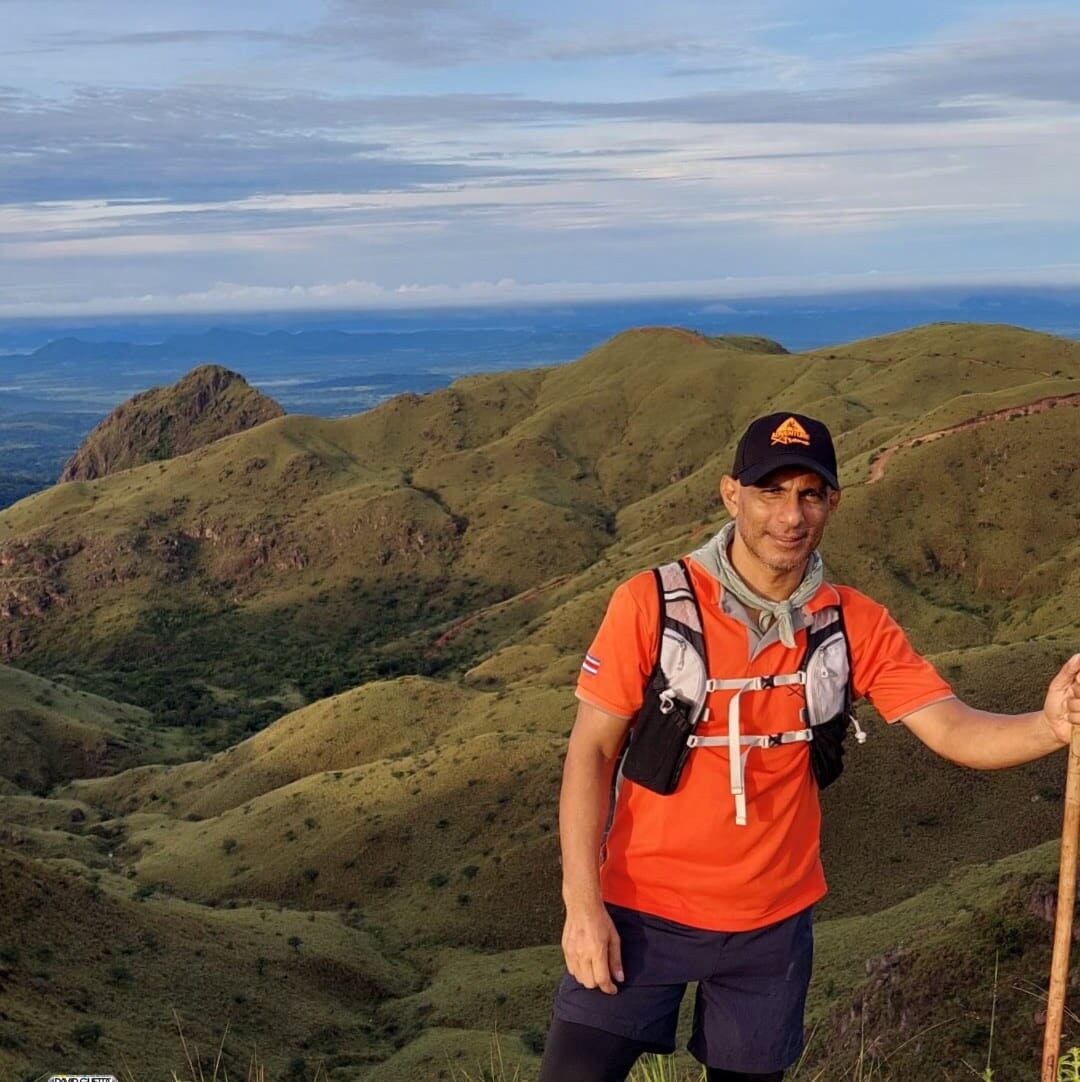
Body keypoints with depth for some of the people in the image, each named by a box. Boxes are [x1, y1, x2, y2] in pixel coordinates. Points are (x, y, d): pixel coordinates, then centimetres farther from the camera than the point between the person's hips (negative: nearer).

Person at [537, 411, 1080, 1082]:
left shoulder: (856, 625, -6)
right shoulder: (651, 604, -14)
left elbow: (954, 730, -14)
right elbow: (592, 751, -10)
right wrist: (582, 904, -14)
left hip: (775, 920, 3)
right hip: (642, 909, -2)